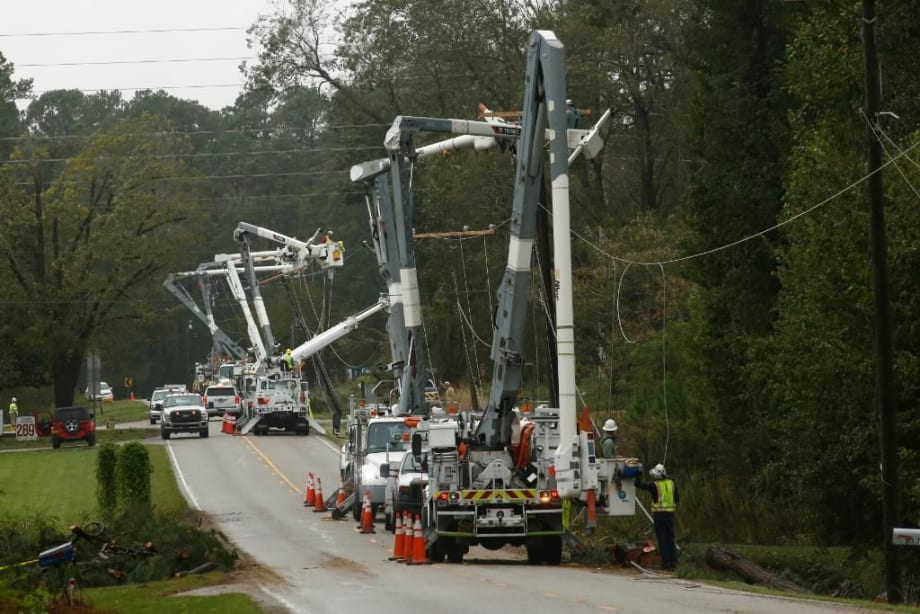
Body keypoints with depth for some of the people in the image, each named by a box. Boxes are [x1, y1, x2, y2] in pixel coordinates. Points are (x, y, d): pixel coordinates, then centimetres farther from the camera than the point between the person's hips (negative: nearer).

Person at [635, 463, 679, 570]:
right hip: (670, 514, 4)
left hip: (659, 514, -4)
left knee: (662, 539, 0)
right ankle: (673, 560, 9)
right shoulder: (672, 484, 4)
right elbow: (677, 499, 14)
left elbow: (638, 484, -4)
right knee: (671, 538, 11)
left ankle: (666, 561, -3)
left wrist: (639, 474, 10)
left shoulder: (654, 486, -10)